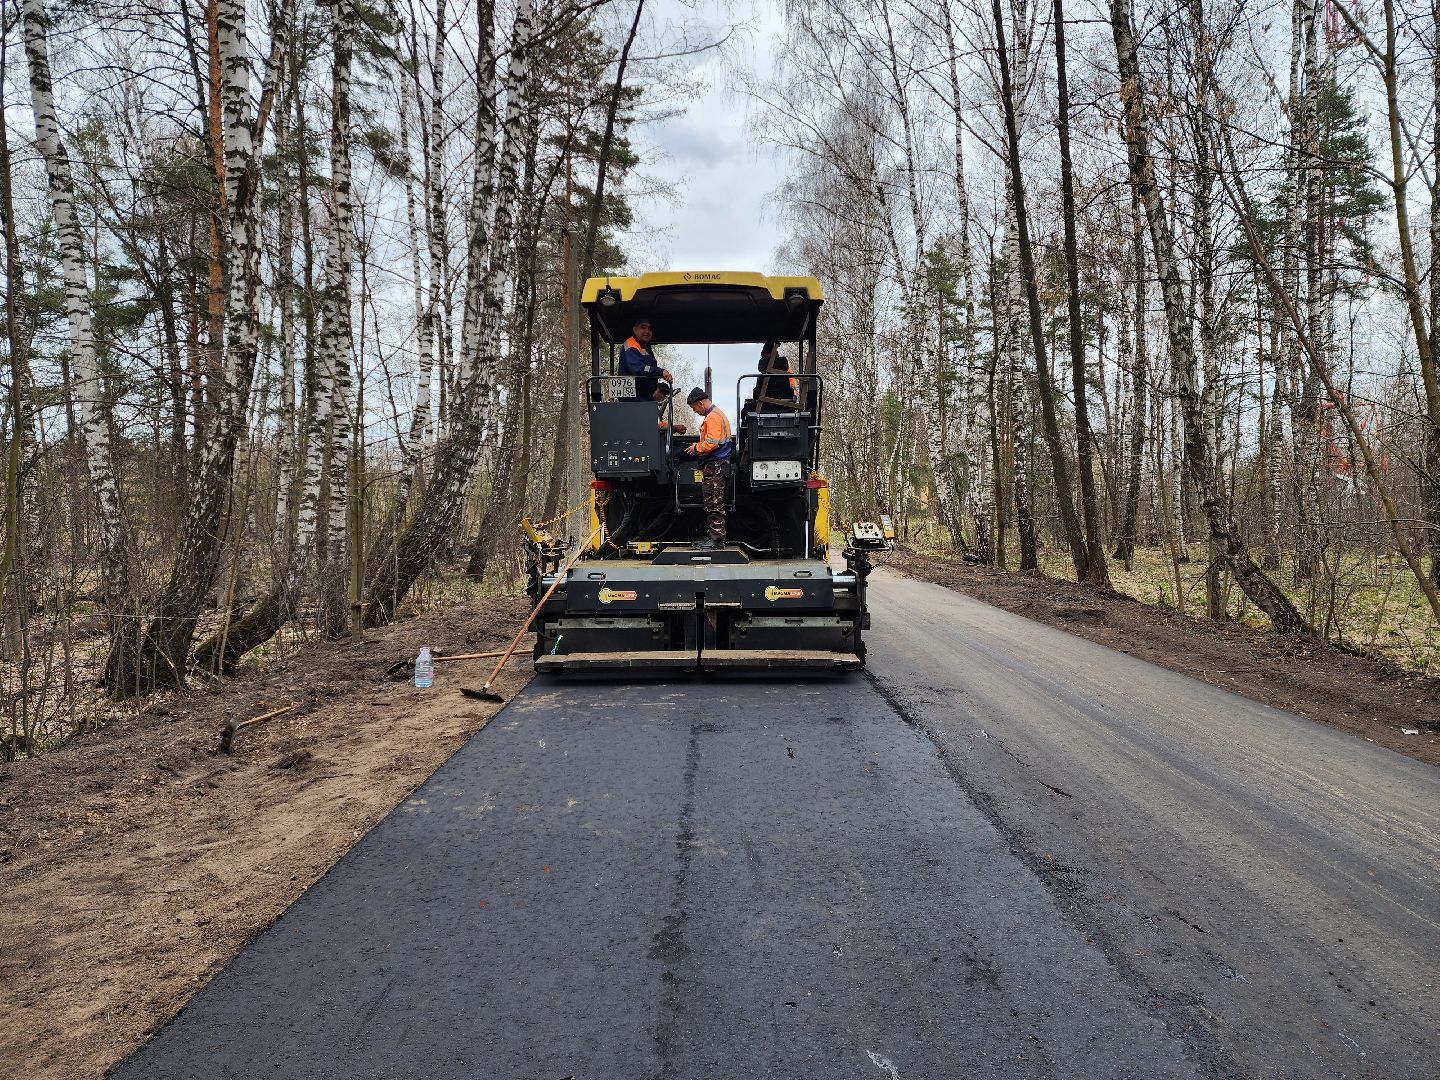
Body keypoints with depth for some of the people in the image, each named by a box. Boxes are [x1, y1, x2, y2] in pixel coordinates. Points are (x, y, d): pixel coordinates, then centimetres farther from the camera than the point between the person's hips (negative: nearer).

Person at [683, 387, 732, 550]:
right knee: (710, 504, 13)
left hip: (715, 466, -11)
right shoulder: (712, 415, 20)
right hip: (713, 465, 11)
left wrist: (697, 448, -8)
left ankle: (717, 540, -7)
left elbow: (712, 443, -22)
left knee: (714, 504, -9)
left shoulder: (713, 417, -14)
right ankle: (713, 537, 18)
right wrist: (698, 446, 15)